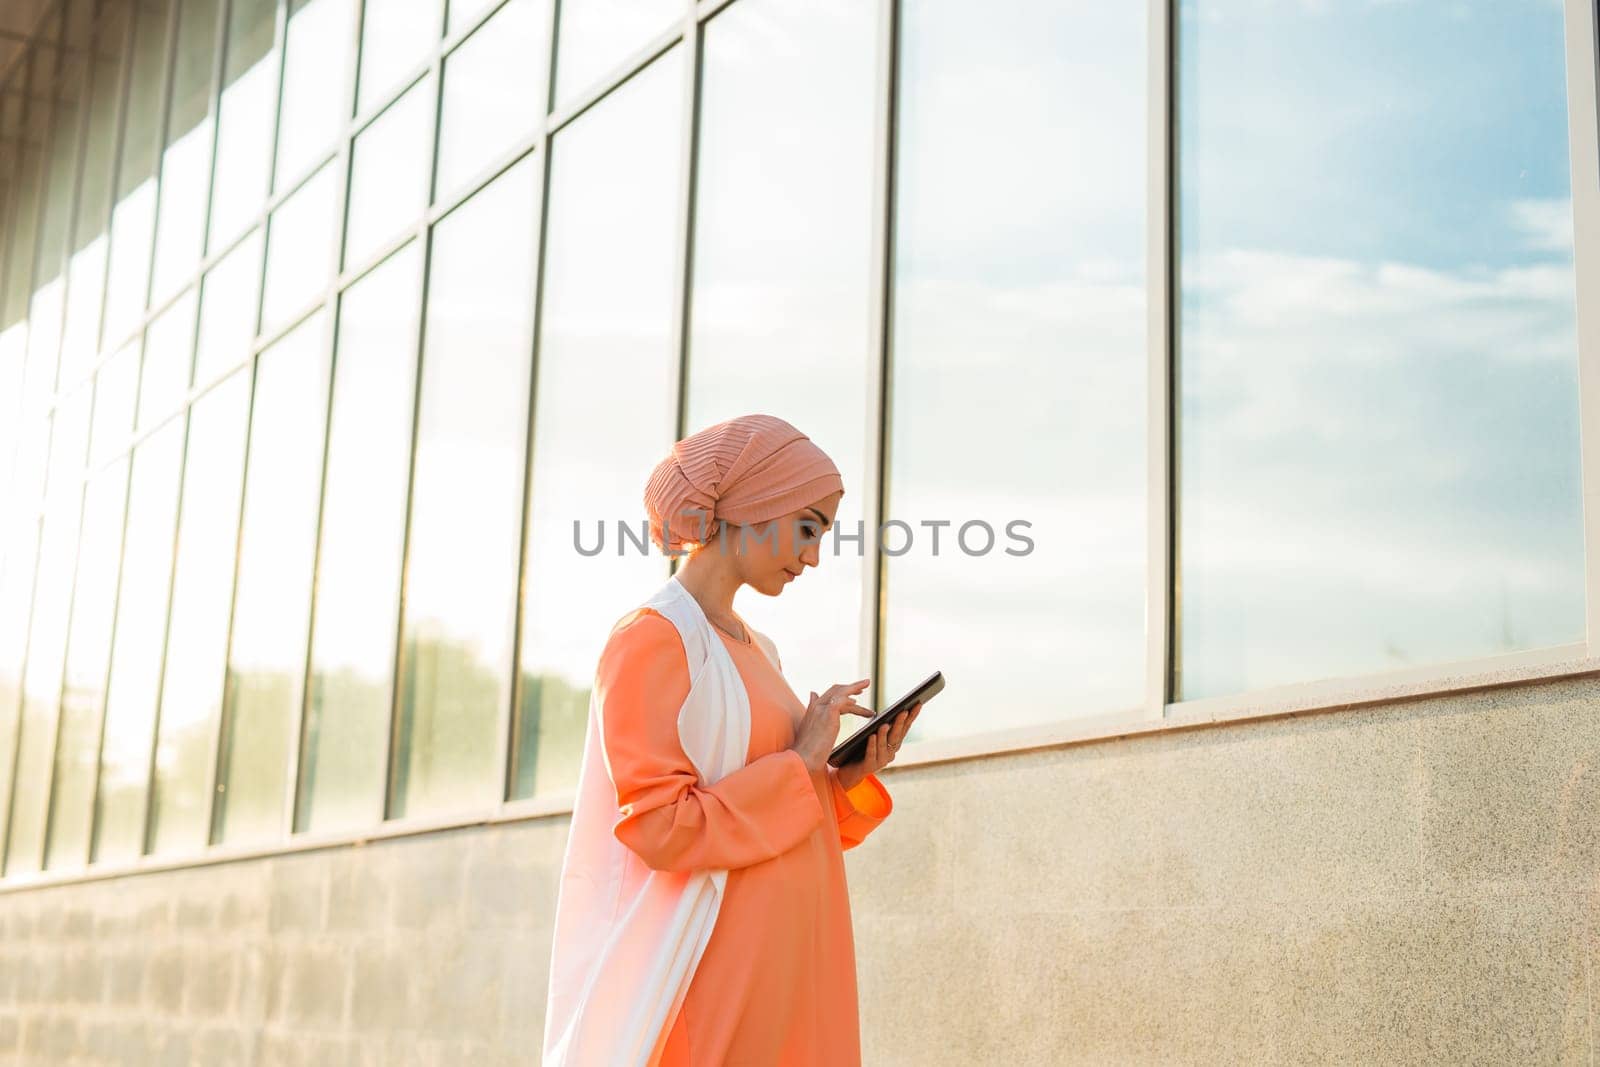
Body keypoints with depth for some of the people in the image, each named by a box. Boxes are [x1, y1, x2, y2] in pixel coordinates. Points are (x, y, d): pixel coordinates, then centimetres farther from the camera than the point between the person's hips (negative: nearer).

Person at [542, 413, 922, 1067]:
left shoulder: (754, 649, 15)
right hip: (716, 972, -8)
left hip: (790, 964, 8)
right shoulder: (652, 640, -11)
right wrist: (801, 765, -13)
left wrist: (850, 780, 1)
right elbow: (660, 828, -18)